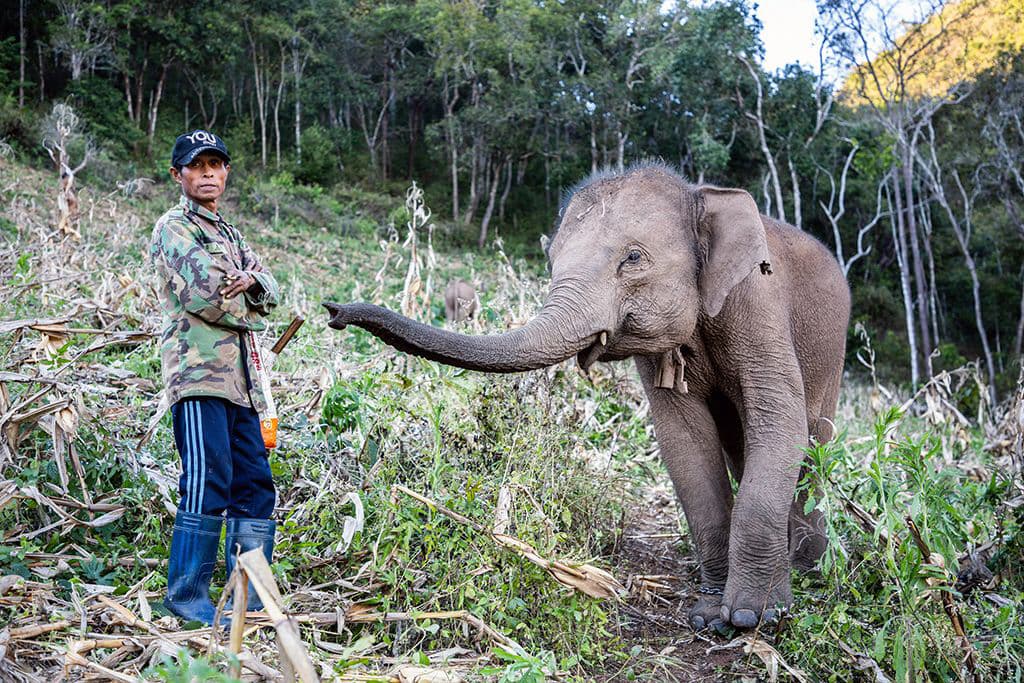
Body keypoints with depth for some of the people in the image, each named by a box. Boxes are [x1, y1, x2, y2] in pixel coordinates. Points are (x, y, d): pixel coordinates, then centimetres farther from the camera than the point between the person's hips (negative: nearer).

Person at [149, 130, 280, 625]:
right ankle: (187, 596, -5)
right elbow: (203, 294, -13)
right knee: (208, 481, -14)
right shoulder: (173, 229, 1)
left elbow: (270, 290, 15)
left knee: (254, 483, 6)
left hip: (239, 378, 8)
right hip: (198, 372, -8)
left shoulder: (230, 234, 26)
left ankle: (248, 601, 12)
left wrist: (249, 281, -8)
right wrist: (249, 313, 3)